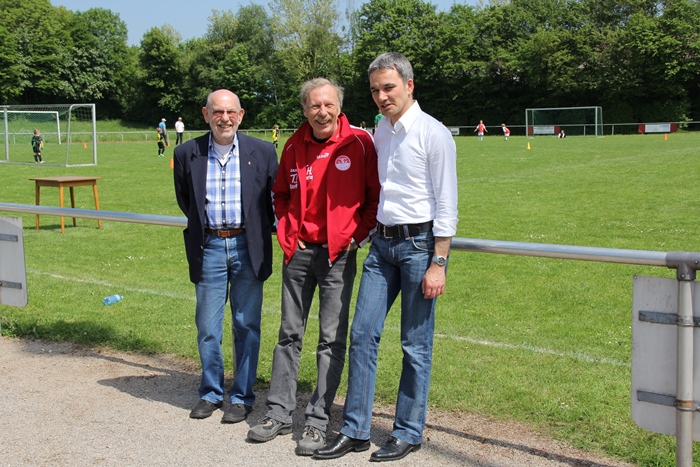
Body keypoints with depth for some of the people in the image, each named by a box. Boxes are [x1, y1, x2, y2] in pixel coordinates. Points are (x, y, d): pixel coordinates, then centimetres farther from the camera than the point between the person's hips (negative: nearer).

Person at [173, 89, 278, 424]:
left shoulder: (262, 152, -4)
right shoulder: (187, 154, 0)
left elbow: (276, 198, 7)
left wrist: (261, 230, 8)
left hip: (247, 247, -1)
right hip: (209, 248, 1)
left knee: (246, 326, 6)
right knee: (207, 327, 8)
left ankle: (241, 396, 20)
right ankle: (211, 393, 26)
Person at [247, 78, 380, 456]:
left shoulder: (359, 142, -7)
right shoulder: (294, 146, 4)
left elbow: (376, 195, 0)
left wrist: (358, 235, -6)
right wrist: (287, 232, 7)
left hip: (338, 255, -4)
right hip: (299, 252, 4)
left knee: (332, 340, 1)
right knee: (289, 334, 11)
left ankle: (318, 421, 11)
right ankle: (279, 413, 22)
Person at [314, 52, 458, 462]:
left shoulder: (433, 134, -9)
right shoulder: (380, 132, 11)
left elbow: (446, 205, -11)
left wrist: (438, 263, -14)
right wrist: (367, 232, 14)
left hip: (420, 243, -6)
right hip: (383, 243, 7)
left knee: (416, 345, 2)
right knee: (363, 334, 4)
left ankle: (408, 434, 16)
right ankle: (356, 431, 14)